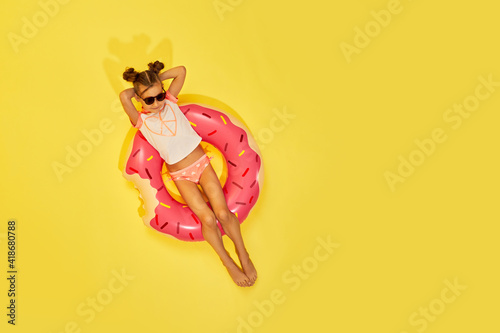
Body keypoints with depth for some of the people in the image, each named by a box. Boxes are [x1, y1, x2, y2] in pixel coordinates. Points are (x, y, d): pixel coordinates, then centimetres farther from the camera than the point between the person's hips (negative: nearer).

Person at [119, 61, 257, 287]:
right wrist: (139, 89, -3)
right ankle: (227, 262, 5)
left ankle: (243, 254, 10)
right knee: (207, 218, -18)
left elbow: (181, 71, -3)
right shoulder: (141, 120, -6)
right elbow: (124, 95, -23)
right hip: (181, 174, -2)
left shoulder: (170, 102, 2)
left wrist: (155, 79, 3)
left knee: (222, 212, -13)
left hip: (201, 162, 2)